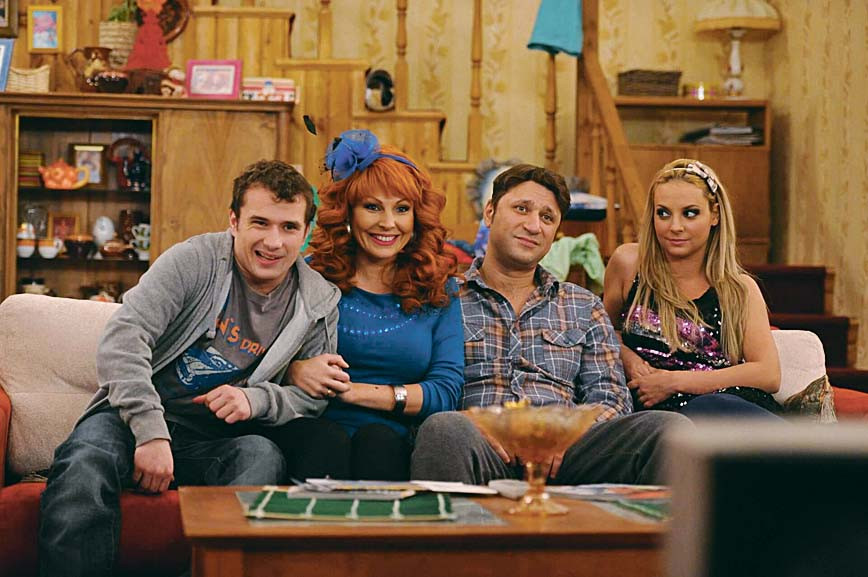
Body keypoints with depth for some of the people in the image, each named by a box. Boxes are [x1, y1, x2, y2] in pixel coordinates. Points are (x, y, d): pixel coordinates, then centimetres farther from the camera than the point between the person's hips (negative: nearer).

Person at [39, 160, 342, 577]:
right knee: (85, 463, -35)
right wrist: (151, 430, -28)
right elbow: (123, 337, -15)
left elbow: (314, 395, 9)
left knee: (263, 457, -33)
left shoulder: (319, 304, 5)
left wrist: (255, 398, -14)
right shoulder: (195, 260, -5)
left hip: (216, 441, 2)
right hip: (137, 416, -2)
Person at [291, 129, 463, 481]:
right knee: (331, 441, -34)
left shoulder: (439, 292, 14)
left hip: (392, 445, 1)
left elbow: (446, 392, 3)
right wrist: (296, 370, -17)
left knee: (377, 438, -32)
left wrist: (359, 391, -8)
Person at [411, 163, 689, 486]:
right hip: (485, 452, -3)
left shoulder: (583, 307, 25)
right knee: (445, 429, -40)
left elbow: (610, 397, 16)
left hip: (561, 454, 3)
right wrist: (473, 429, -15)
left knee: (669, 427, -25)